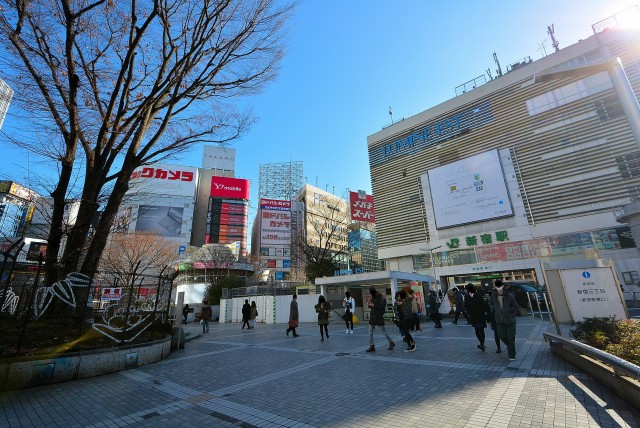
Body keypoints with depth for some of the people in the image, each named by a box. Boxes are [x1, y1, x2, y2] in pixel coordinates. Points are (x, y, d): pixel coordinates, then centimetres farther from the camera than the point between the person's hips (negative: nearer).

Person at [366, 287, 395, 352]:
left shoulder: (380, 298, -11)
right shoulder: (373, 297, 10)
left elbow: (382, 307, -20)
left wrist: (373, 305, -21)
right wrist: (369, 305, -3)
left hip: (379, 317, -7)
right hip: (372, 317, 7)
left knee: (383, 331, 5)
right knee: (370, 332, 2)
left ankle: (391, 343, 25)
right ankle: (371, 346, 7)